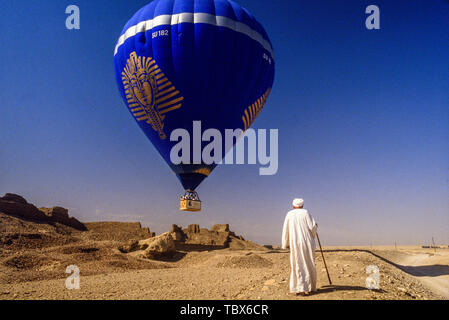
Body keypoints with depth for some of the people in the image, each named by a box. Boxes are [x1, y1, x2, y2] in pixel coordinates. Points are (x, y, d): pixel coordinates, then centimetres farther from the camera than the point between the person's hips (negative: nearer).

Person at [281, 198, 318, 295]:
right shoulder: (305, 212, -1)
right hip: (307, 242, -1)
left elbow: (285, 230, 4)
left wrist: (285, 244, 14)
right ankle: (310, 287, 16)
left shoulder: (289, 214, 4)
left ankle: (300, 289, -5)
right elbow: (312, 226, -7)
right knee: (309, 264, 11)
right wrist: (315, 226, 17)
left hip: (295, 243, 1)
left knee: (297, 266, 2)